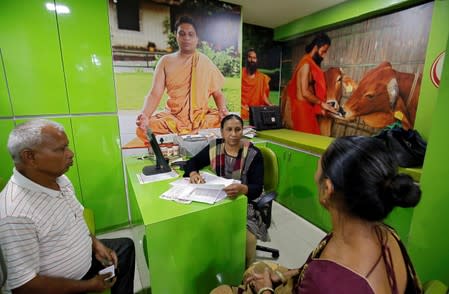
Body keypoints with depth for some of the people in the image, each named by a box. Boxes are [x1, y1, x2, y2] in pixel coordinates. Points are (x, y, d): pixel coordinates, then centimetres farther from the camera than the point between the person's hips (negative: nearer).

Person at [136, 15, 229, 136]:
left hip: (202, 116, 0)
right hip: (172, 117, 0)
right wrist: (145, 114, -24)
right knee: (143, 129, -26)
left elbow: (217, 93, 6)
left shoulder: (205, 62, 6)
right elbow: (155, 93, -4)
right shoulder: (166, 61, 4)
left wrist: (223, 110, -17)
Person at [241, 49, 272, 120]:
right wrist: (244, 107, -14)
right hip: (242, 109, -3)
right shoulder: (240, 74, 2)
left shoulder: (262, 77, 11)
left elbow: (264, 95, 10)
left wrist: (270, 105, -8)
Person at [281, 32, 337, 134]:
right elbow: (304, 92, -19)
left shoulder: (312, 64, 15)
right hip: (302, 107, -9)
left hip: (307, 107, 9)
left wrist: (319, 106, 11)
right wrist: (322, 103, -9)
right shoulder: (306, 64, -12)